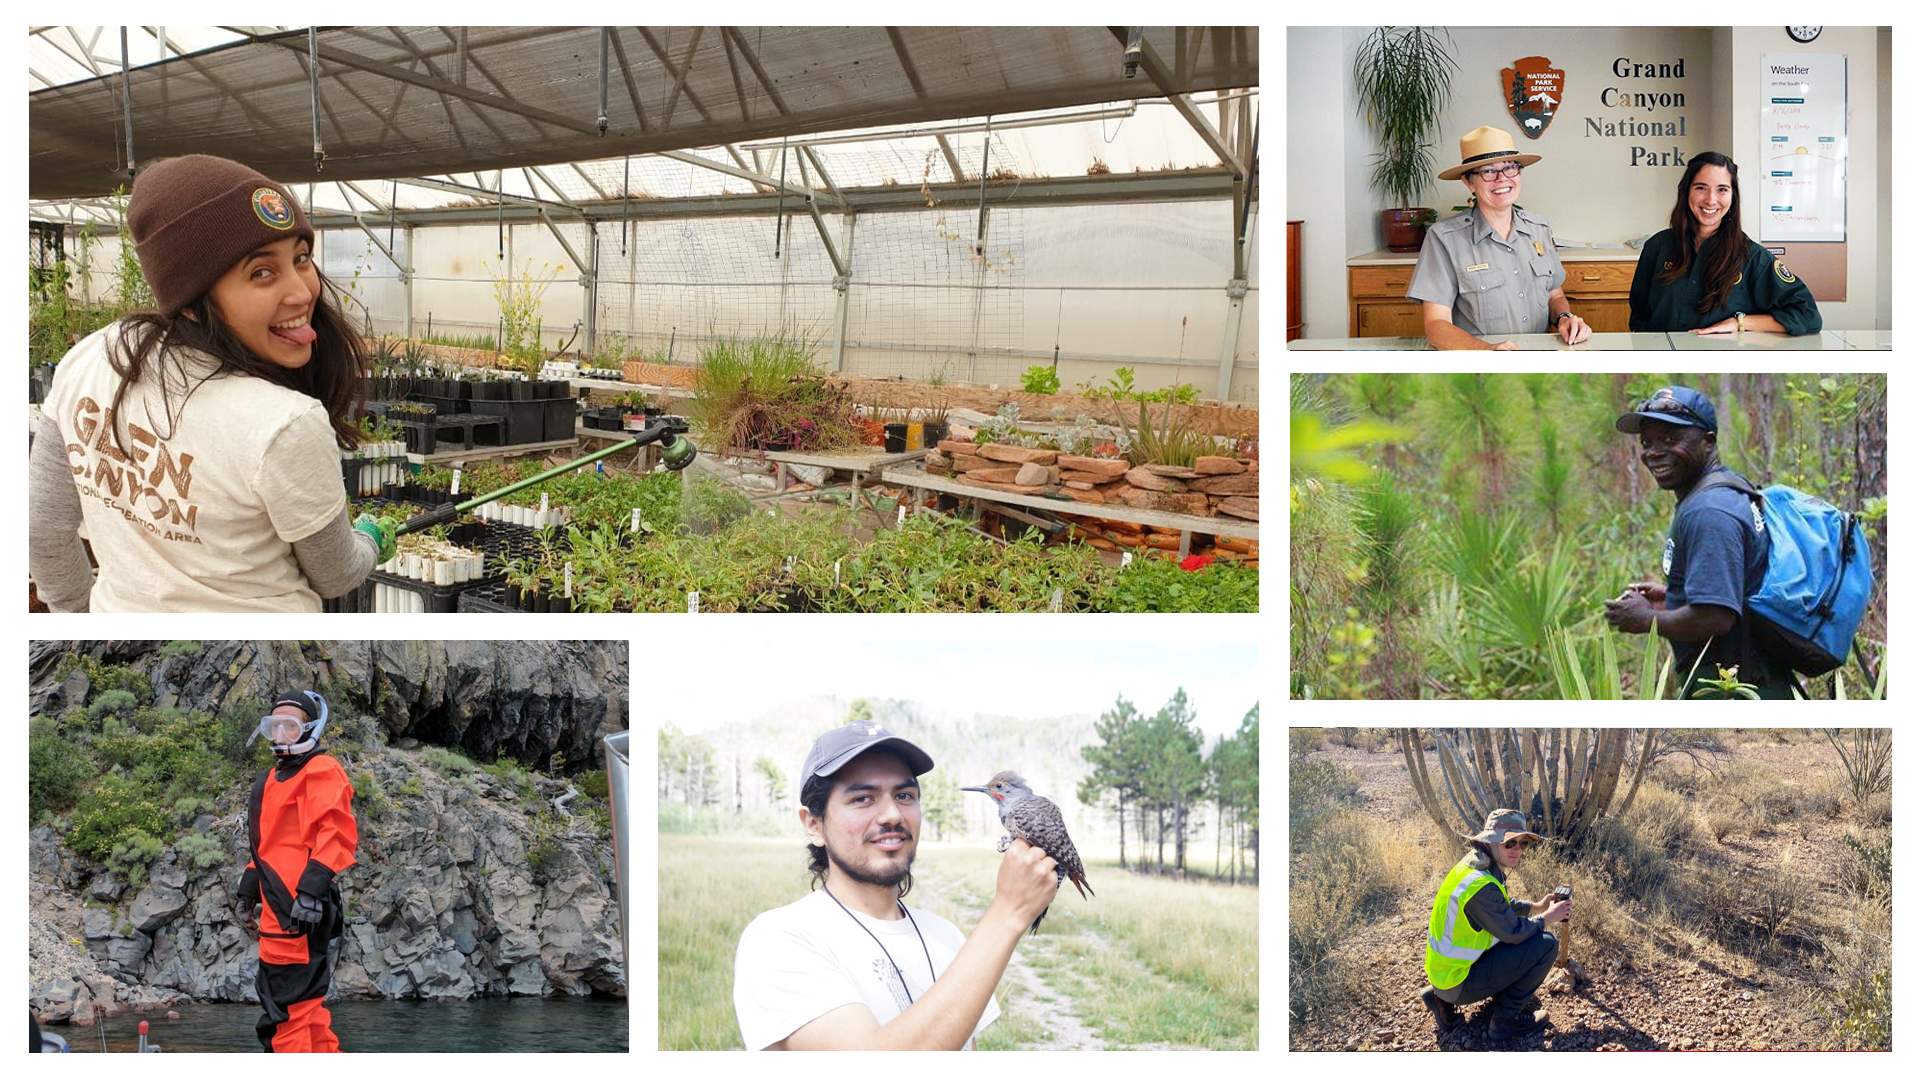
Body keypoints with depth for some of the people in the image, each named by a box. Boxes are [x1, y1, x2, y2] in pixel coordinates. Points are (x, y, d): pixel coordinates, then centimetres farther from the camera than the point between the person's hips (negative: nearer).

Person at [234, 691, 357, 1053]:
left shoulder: (321, 771, -6)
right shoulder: (271, 779, 23)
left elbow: (336, 833, -17)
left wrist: (312, 889, -25)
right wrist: (248, 888, 25)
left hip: (300, 912, -10)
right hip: (278, 909, 10)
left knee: (285, 1008, -10)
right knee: (305, 1003, 13)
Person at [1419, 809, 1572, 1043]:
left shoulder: (1474, 866, 4)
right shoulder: (1480, 885, -27)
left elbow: (1503, 906, 23)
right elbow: (1514, 932, -19)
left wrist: (1536, 906, 14)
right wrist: (1548, 917, -4)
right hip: (1459, 983, -10)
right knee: (1545, 944, -13)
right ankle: (1507, 1018, 2)